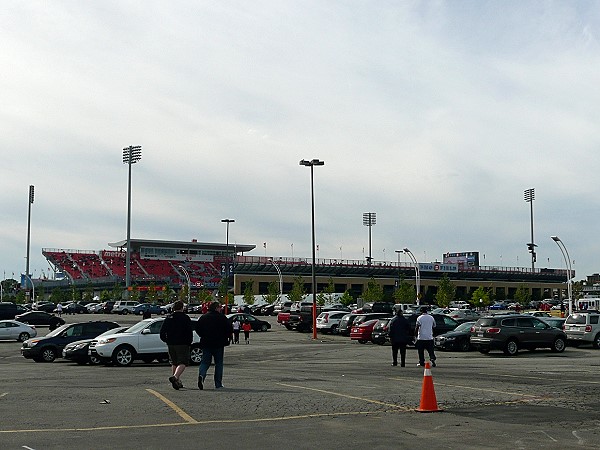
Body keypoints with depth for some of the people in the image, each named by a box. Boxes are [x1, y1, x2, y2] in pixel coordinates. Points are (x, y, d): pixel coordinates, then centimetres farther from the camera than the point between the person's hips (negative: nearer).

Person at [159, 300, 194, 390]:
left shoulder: (168, 318, 8)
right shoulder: (185, 318, -5)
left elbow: (162, 332, 7)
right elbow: (190, 332, -10)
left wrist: (167, 341, 18)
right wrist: (189, 342, 1)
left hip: (171, 344, 5)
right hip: (182, 344, -5)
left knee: (174, 363, 17)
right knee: (182, 362, -5)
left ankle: (177, 381, 19)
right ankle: (175, 377, -29)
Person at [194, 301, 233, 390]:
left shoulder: (203, 317, 6)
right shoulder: (222, 317, -6)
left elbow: (197, 329, 7)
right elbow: (230, 329, -7)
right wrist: (227, 338, 11)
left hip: (206, 343, 3)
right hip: (219, 344, -3)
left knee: (205, 362, 8)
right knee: (219, 363, 7)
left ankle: (201, 375, -21)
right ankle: (218, 384, 8)